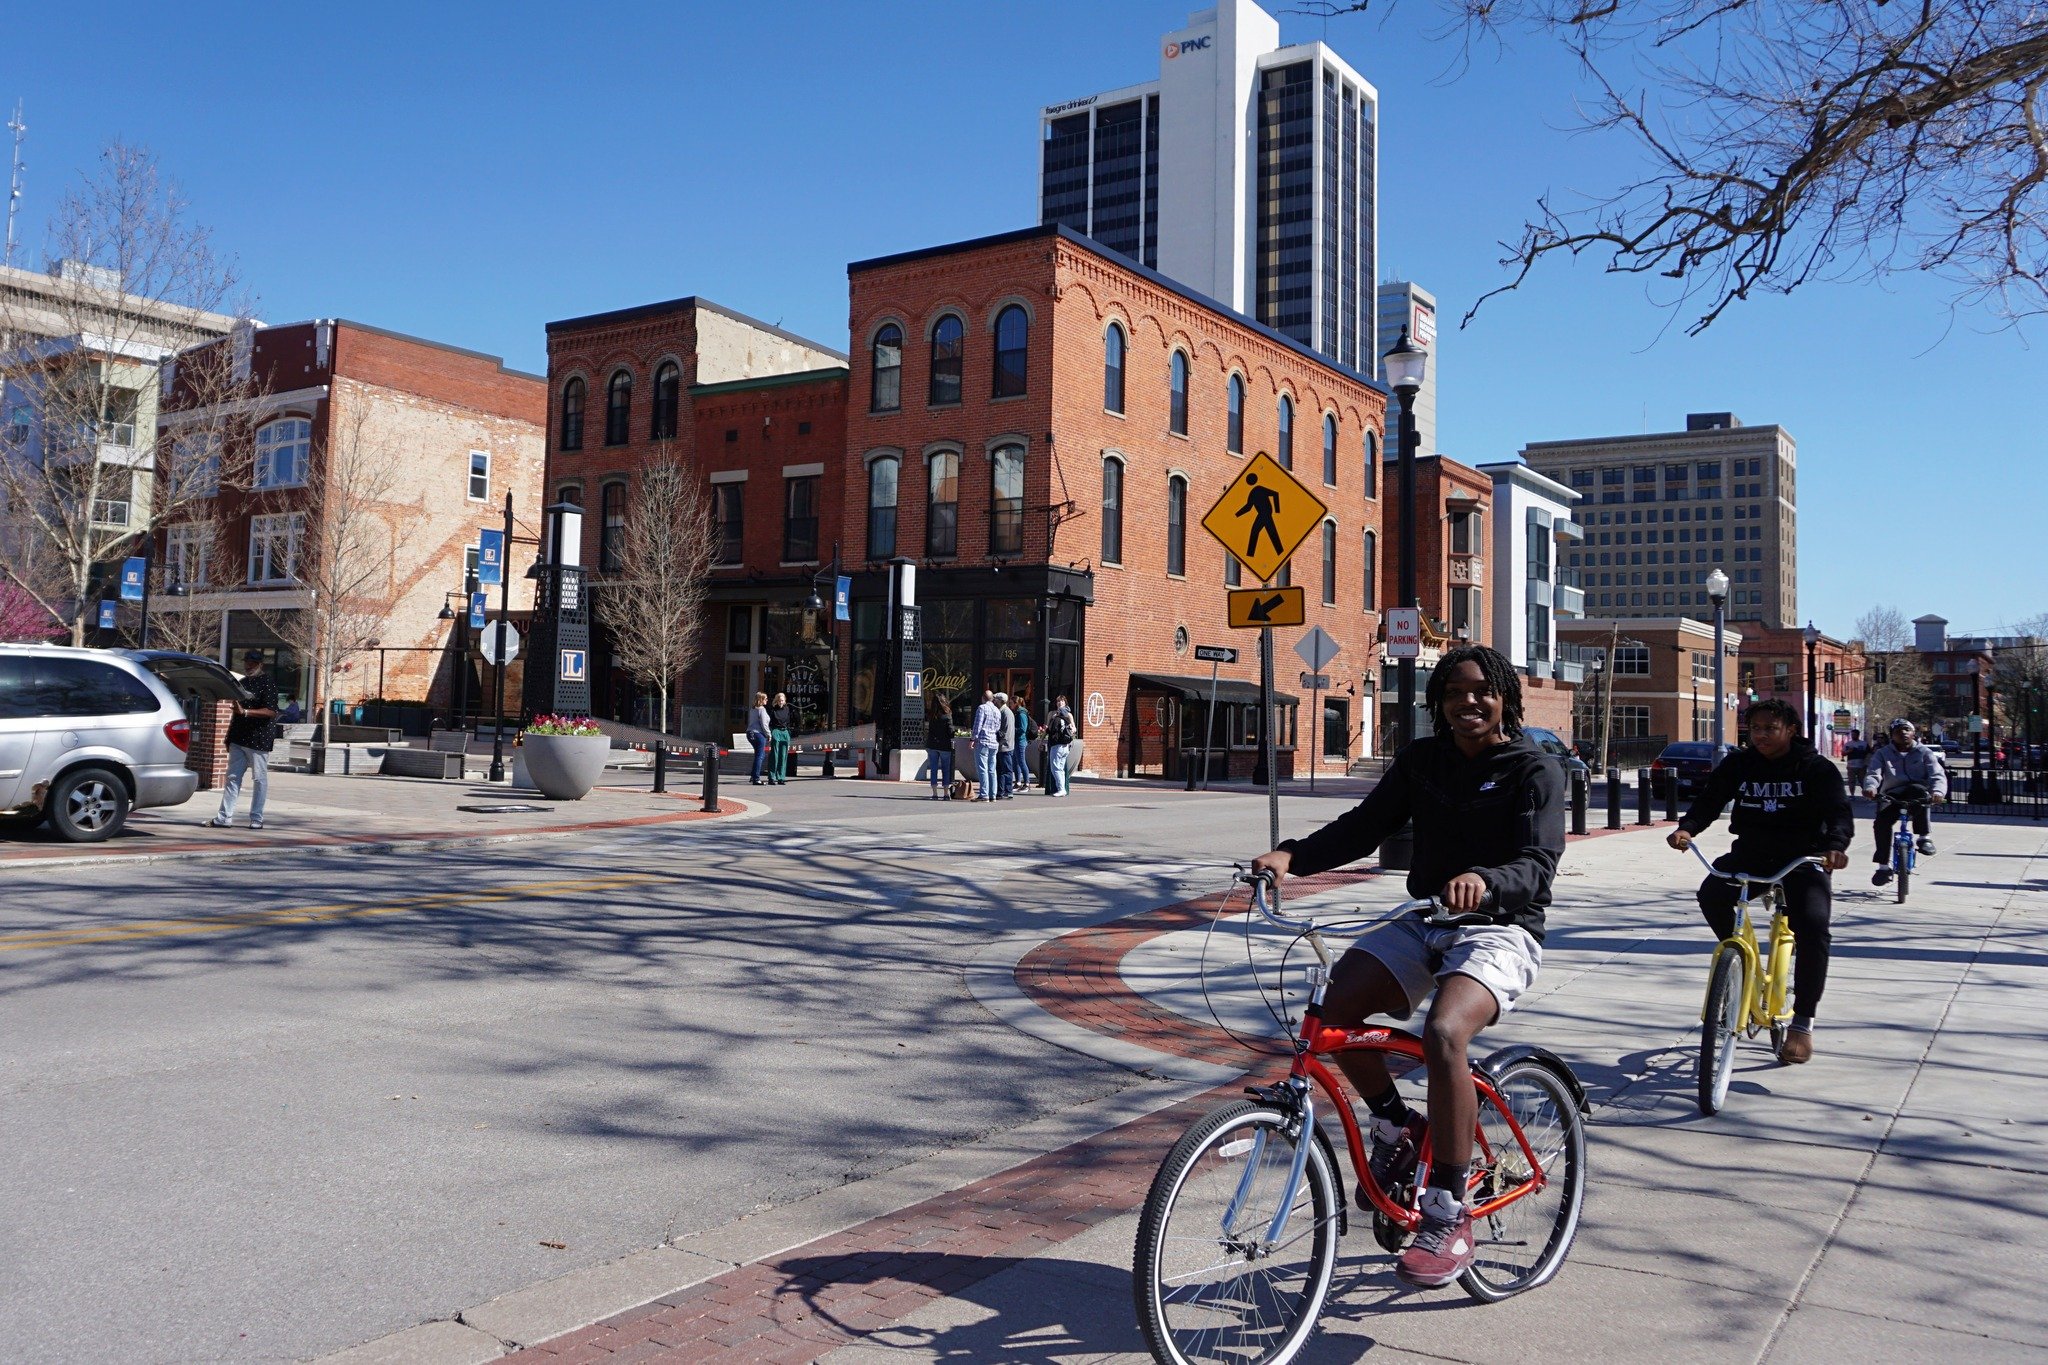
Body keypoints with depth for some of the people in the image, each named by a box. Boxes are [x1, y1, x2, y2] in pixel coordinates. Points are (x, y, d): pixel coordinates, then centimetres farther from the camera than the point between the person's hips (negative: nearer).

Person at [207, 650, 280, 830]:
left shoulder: (268, 683, -6)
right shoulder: (242, 682, 18)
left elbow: (271, 711, -16)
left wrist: (245, 712, -26)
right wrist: (230, 737, 20)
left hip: (259, 739, -7)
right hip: (238, 739, 7)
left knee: (259, 779, -1)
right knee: (232, 777, 5)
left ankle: (256, 818, 4)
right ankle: (224, 817, 5)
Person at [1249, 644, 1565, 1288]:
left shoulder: (1534, 770, -5)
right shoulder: (1422, 760, 10)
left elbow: (1538, 864, -18)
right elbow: (1366, 824, 2)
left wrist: (1483, 882, -42)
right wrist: (1293, 855, -17)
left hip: (1500, 930, -5)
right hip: (1423, 921, 5)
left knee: (1443, 1034, -34)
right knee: (1335, 1005, -21)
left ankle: (1449, 1216, -21)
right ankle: (1397, 1127, 6)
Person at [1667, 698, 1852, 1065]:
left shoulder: (1815, 768, -5)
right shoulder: (1738, 764, 3)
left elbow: (1839, 811, -15)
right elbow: (1709, 799, -3)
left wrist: (1835, 845, -37)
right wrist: (1687, 828, -25)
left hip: (1802, 859, -2)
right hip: (1750, 852, 3)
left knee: (1813, 927, -23)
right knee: (1712, 894, -27)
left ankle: (1802, 1024, -10)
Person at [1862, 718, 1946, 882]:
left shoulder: (1924, 752, 7)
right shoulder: (1882, 753, 9)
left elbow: (1938, 775, -7)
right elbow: (1873, 774, -6)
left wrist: (1938, 792, -31)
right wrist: (1870, 787, -32)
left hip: (1918, 795, -2)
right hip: (1891, 796, 2)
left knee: (1918, 789, -38)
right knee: (1881, 822, -25)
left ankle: (1923, 837, -26)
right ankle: (1884, 865, -12)